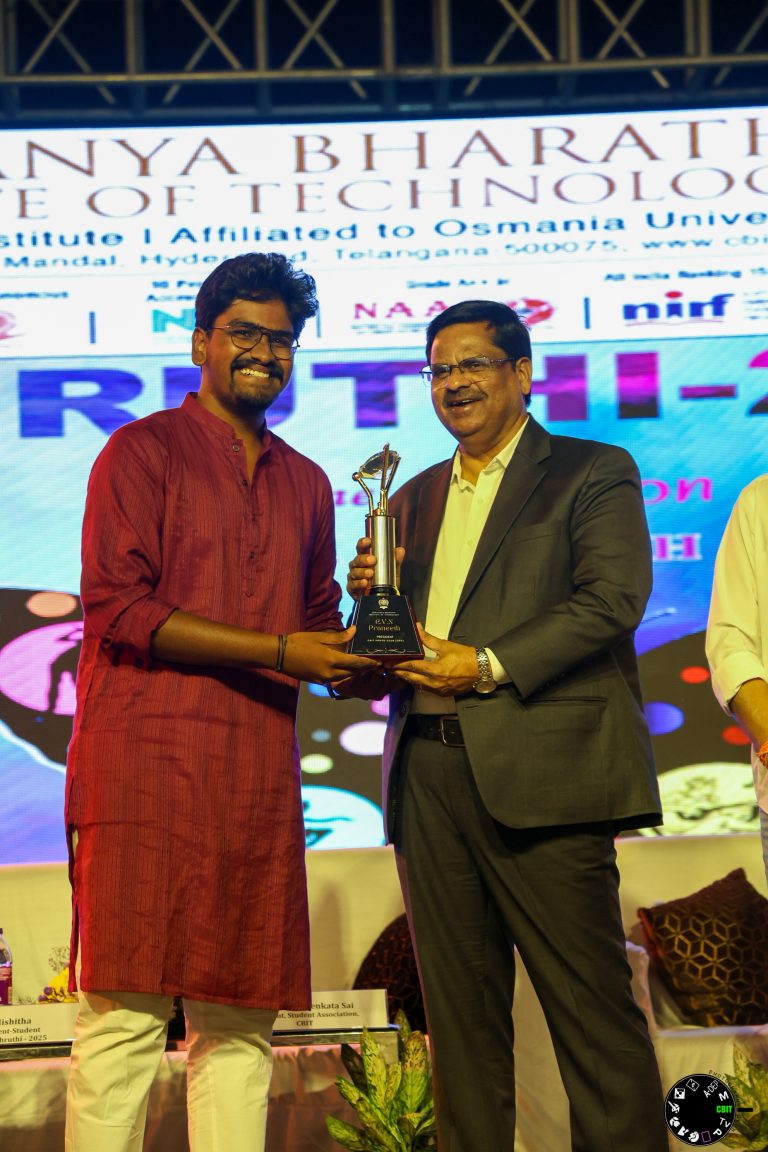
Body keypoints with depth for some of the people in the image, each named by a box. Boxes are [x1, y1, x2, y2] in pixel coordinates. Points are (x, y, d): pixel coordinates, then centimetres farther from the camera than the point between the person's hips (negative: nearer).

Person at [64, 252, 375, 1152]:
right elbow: (116, 609, -8)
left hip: (259, 772, 6)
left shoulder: (305, 483, 22)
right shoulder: (142, 451, 3)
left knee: (241, 1018, 6)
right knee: (126, 1010, -6)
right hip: (147, 760, -5)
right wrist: (280, 652, -11)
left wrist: (353, 657, 3)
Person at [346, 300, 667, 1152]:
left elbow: (614, 598, -9)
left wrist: (492, 665, -15)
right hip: (427, 772, 6)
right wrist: (370, 596, 2)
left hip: (537, 768, -6)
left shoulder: (591, 473, 5)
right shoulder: (415, 499, 24)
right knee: (459, 1011, 7)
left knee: (589, 1002, -6)